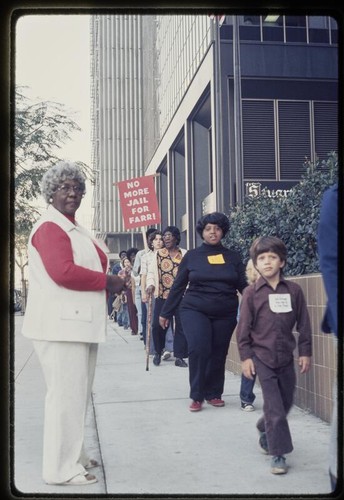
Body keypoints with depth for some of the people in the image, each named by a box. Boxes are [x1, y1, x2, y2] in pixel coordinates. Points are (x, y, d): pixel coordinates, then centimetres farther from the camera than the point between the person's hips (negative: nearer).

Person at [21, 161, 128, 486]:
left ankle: (73, 455, 28)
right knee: (66, 395, -6)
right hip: (62, 324, -10)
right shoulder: (49, 227, -11)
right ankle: (61, 468, 4)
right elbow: (63, 272, -24)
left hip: (79, 322, 10)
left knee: (78, 394, 16)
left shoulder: (74, 229, 21)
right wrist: (107, 282, -14)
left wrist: (111, 281, 4)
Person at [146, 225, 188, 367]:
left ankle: (179, 356, 11)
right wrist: (150, 284, -9)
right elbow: (151, 272, 9)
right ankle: (158, 352, 20)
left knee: (181, 325, 0)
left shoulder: (184, 254, 4)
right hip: (162, 296, 1)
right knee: (157, 325, -4)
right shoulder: (158, 254, 8)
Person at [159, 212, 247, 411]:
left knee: (218, 354, 5)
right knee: (199, 349, -15)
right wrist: (166, 313, 11)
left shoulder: (233, 257, 7)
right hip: (195, 310, -2)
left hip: (225, 314, 2)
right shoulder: (192, 256, 5)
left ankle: (214, 394, 24)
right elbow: (178, 286, 8)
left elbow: (243, 285, 5)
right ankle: (197, 396, 0)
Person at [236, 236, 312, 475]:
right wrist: (245, 356, -6)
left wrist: (305, 352, 3)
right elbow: (244, 327, -4)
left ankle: (265, 430, 43)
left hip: (286, 357, 3)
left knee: (286, 403, 16)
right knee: (275, 408, -5)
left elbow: (303, 323, 4)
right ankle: (278, 454, 6)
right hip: (262, 357, -3)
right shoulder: (251, 293, -6)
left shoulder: (293, 290, -1)